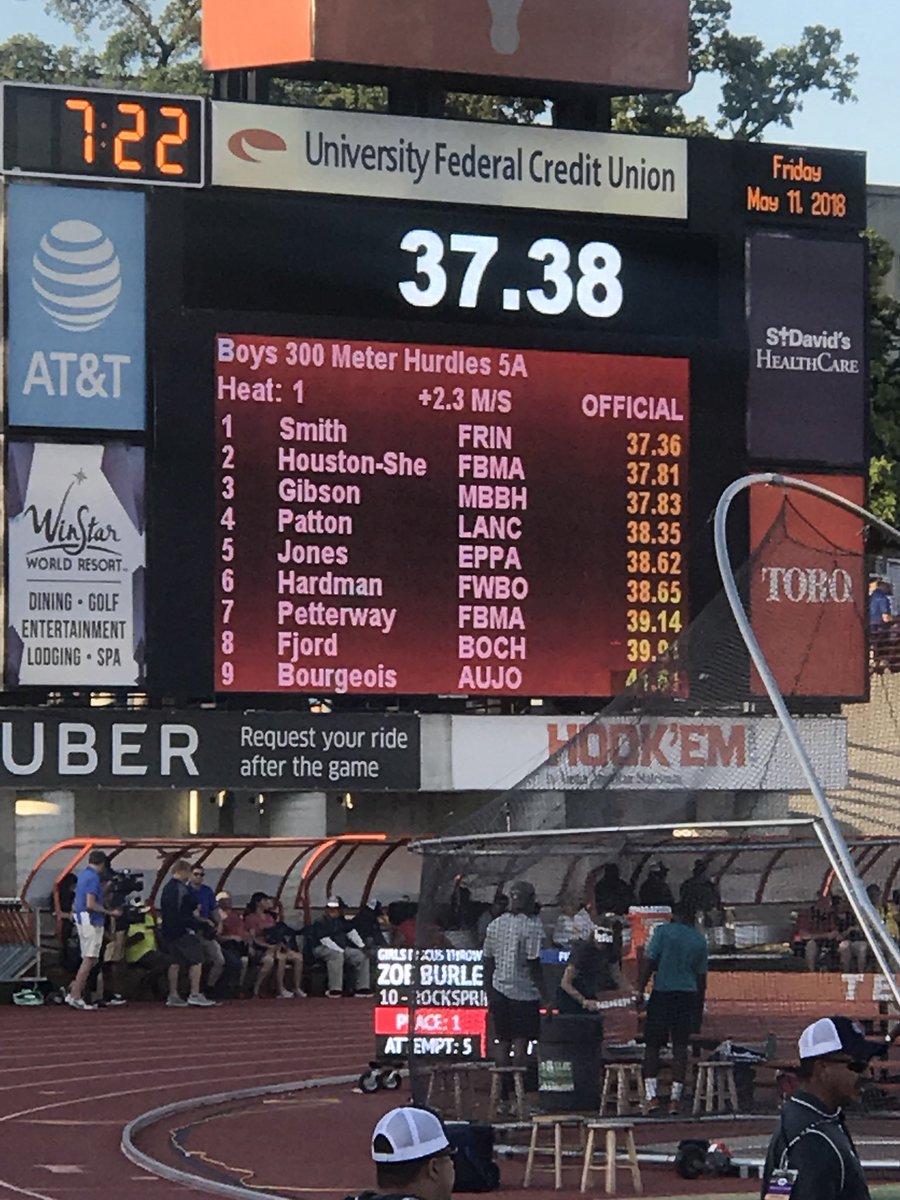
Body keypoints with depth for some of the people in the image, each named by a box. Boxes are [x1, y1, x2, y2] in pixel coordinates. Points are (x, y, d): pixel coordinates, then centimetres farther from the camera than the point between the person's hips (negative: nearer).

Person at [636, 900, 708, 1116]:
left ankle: (651, 1095, -9)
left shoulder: (663, 931, -2)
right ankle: (675, 1099, 3)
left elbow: (648, 963, -8)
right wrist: (699, 1009, 19)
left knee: (652, 1045, 2)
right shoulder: (700, 940, 10)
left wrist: (640, 991, -4)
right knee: (680, 1047, 5)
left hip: (663, 993, -3)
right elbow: (701, 978, 13)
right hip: (688, 996, 3)